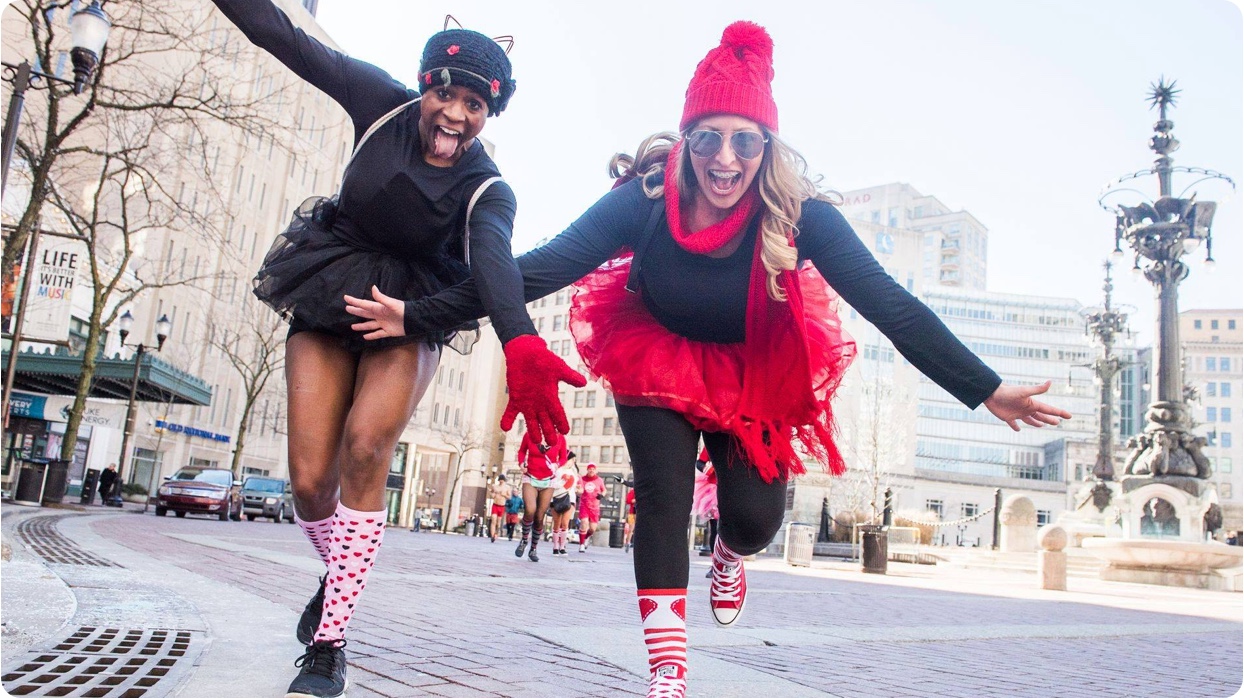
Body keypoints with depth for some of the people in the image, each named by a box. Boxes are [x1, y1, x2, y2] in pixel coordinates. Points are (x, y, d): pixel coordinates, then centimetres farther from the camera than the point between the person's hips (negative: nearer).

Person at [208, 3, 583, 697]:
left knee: (365, 447, -26)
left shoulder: (488, 191, -17)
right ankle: (340, 576, 28)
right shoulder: (386, 104, -10)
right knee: (310, 479, -7)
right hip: (328, 297, 2)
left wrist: (521, 342, -59)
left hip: (412, 317, -2)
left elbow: (494, 260, -38)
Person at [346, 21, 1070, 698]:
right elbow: (539, 269, -26)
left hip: (757, 373, 1)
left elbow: (890, 303, -26)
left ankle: (731, 552, 34)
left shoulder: (800, 215, -27)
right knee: (662, 503, -11)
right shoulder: (646, 199, -27)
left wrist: (988, 391, -29)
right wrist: (419, 316, -28)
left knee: (756, 518, -7)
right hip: (660, 359, 0)